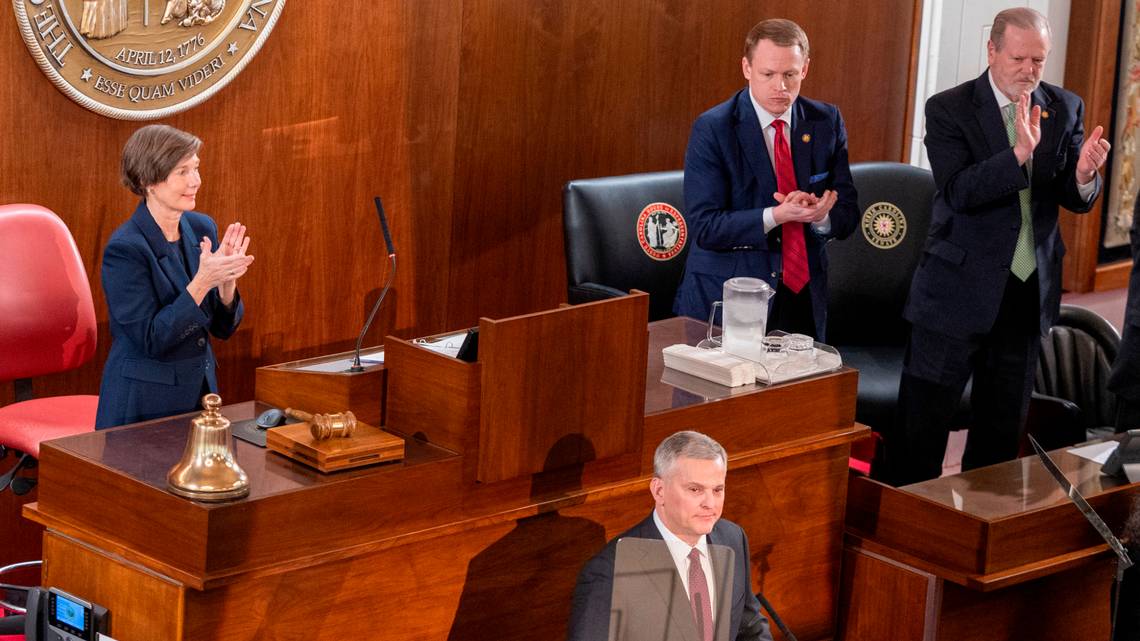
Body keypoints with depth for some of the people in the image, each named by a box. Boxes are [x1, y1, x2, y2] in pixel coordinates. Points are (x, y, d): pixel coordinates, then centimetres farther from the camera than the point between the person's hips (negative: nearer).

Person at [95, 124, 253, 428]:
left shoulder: (203, 228, 2)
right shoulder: (124, 248, -17)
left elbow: (223, 327, 6)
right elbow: (150, 340, -19)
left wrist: (227, 279, -14)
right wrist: (202, 282, -26)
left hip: (201, 391, 6)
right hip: (143, 403, -6)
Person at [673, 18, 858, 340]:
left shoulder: (827, 122, 2)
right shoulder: (712, 129, -10)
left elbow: (847, 215, 3)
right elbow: (704, 227, -15)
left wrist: (820, 215, -20)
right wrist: (776, 216, -28)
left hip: (804, 298, 4)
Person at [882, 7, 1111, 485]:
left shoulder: (1065, 109, 4)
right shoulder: (949, 109, -8)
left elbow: (1075, 199, 2)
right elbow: (957, 193, -20)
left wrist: (1084, 174, -21)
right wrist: (1020, 152, -32)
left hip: (1029, 292, 4)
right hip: (960, 291, -4)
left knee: (1003, 427, 14)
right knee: (922, 421, -2)